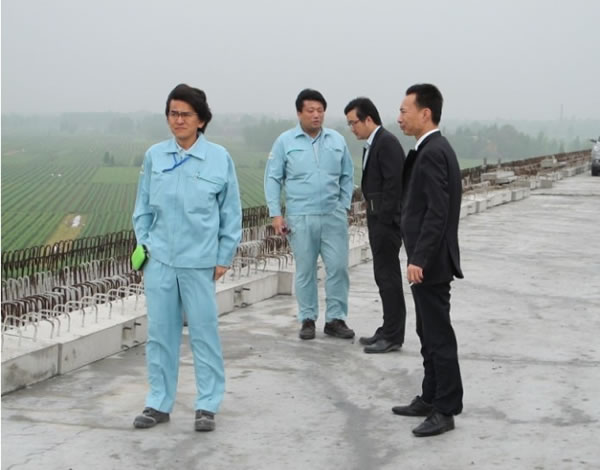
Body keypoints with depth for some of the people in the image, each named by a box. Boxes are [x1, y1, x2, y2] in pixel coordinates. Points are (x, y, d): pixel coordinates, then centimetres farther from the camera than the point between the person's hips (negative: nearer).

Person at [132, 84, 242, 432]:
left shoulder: (219, 158, -4)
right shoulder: (155, 156, 2)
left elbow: (231, 212, 1)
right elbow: (143, 207, 10)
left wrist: (224, 257, 1)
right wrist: (143, 245, 6)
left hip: (200, 262, -2)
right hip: (159, 260, 2)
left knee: (204, 332, 4)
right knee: (160, 332, 9)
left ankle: (207, 405, 16)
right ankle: (159, 403, 21)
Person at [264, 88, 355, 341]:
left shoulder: (337, 140, 7)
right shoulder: (285, 142, 1)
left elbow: (347, 176, 14)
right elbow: (273, 178, 2)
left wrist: (344, 206, 5)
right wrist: (276, 214, -4)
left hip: (334, 216, 2)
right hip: (301, 218, -2)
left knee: (338, 267, -1)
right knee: (305, 270, 5)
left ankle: (336, 319, 10)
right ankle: (308, 319, 16)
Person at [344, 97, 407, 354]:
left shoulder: (387, 142, -14)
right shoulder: (371, 145, 15)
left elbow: (394, 183, -21)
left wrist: (384, 219, -20)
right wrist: (374, 218, 12)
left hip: (387, 221, -10)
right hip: (378, 220, 10)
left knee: (388, 275, -5)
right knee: (385, 275, 13)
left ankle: (393, 336, 1)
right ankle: (389, 330, 21)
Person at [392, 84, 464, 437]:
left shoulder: (433, 152, -18)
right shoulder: (433, 149, 14)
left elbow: (438, 212, -24)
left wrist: (419, 259, -24)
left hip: (430, 263, -10)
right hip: (427, 260, 10)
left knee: (439, 336, -4)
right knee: (429, 334, 16)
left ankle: (446, 410, 3)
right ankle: (432, 398, 26)